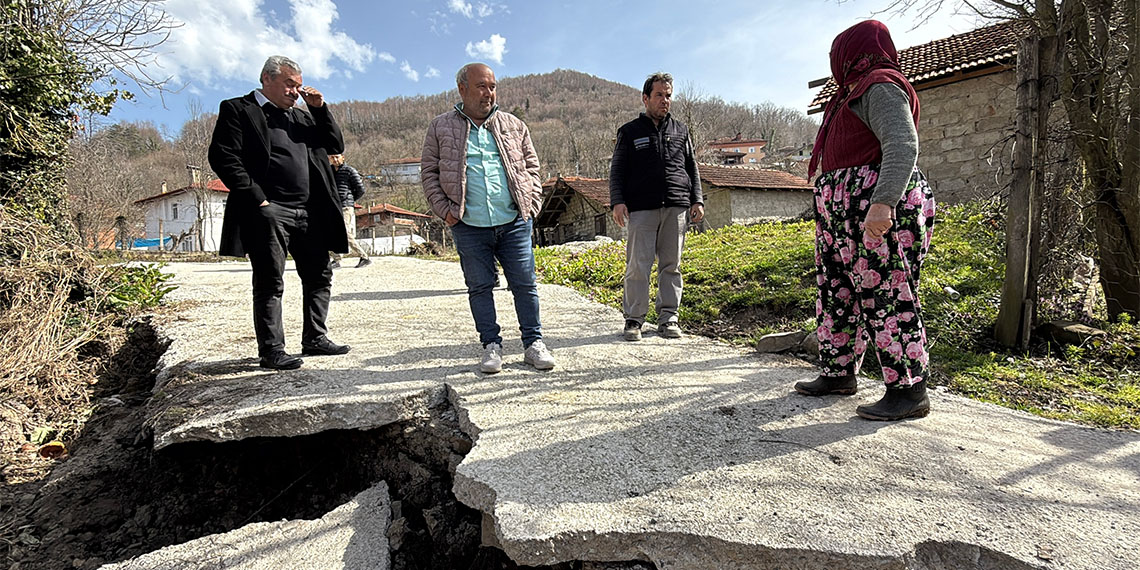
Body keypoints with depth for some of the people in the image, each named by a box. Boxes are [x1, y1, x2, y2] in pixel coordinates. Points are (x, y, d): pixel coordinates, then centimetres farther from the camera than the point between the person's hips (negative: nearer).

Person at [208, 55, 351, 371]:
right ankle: (271, 350, 7)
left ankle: (315, 338, 22)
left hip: (308, 214, 7)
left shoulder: (302, 116, 21)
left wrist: (320, 108, 8)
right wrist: (256, 198, -15)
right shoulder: (237, 110, 3)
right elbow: (222, 157, -7)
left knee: (320, 277, 10)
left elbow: (336, 146, 20)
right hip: (269, 212, -6)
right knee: (270, 284, -2)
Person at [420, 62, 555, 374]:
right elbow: (429, 172, 8)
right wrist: (444, 210, -2)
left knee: (524, 284, 3)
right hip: (469, 226, -1)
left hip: (514, 222, 1)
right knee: (479, 287, 6)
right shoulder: (441, 127, 7)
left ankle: (534, 343, 14)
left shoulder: (513, 125, 11)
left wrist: (532, 203, 5)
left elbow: (531, 165, 16)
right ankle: (491, 345, 18)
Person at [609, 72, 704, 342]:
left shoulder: (680, 130, 19)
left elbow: (692, 168, 21)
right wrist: (618, 201, -6)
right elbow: (617, 170, 8)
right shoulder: (630, 131, 11)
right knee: (638, 264, -6)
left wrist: (697, 200, 9)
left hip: (676, 208, 3)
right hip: (642, 208, -2)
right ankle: (634, 318, 2)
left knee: (671, 264, 3)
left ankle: (668, 318, 10)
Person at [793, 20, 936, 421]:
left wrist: (882, 203, -32)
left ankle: (909, 392, -3)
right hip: (846, 217, 11)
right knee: (837, 294, 12)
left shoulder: (880, 86, -6)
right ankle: (838, 374, 22)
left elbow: (902, 146, -21)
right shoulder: (858, 92, 25)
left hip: (878, 214, -11)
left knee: (886, 297, -9)